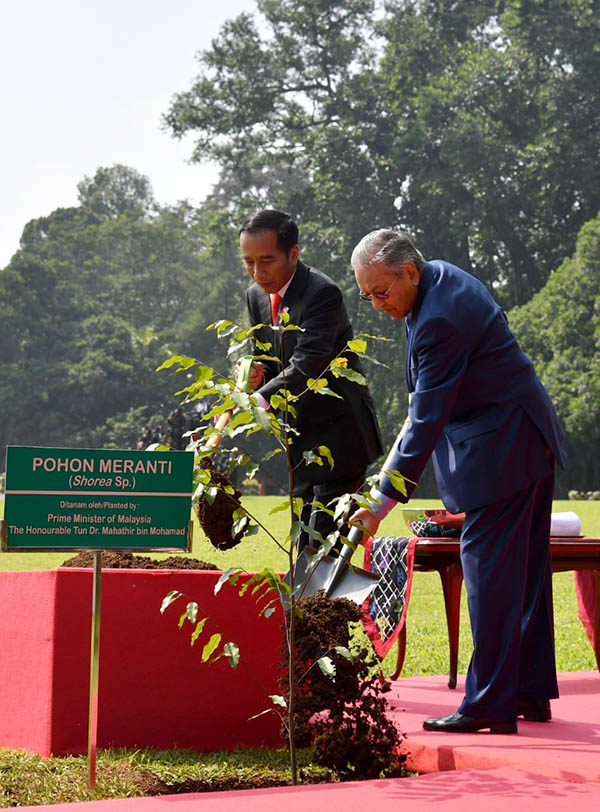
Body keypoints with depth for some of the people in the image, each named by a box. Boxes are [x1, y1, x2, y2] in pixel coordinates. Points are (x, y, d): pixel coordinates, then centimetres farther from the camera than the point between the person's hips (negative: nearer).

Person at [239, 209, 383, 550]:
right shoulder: (256, 295, 5)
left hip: (339, 432, -8)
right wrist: (256, 375, -10)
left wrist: (258, 400, -45)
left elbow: (306, 364, -32)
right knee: (305, 545, 11)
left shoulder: (322, 293, -20)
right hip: (301, 437, 8)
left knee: (326, 542, -14)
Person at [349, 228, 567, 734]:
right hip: (530, 444, 11)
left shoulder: (440, 321, -25)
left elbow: (427, 419, -26)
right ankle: (532, 693, 23)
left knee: (489, 574, -8)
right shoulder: (442, 277, 6)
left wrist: (384, 501, -24)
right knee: (525, 571, 14)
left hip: (499, 454, -11)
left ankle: (491, 706, -4)